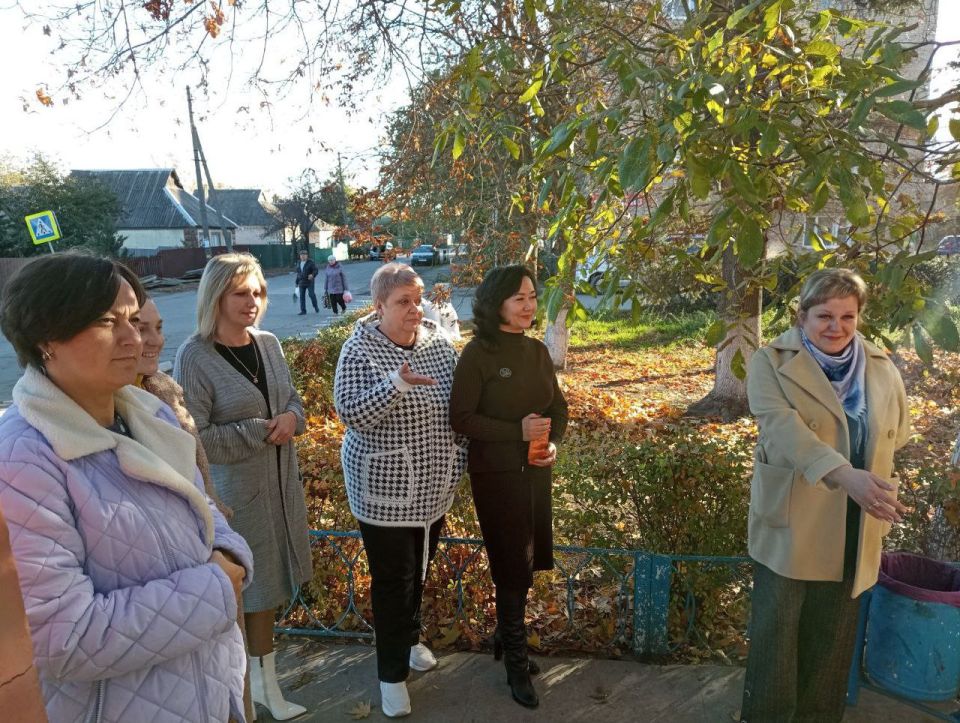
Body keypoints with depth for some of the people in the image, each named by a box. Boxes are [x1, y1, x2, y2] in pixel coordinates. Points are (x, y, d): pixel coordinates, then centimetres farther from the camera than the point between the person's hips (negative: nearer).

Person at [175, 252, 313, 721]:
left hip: (278, 485, 6)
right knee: (235, 594, 8)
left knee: (265, 587, 19)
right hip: (230, 494, -6)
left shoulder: (268, 344, 3)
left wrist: (291, 417, -8)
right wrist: (260, 432, -19)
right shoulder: (194, 357, -15)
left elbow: (292, 400, 14)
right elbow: (193, 438, -17)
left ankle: (266, 684, 37)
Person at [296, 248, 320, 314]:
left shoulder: (311, 262, -4)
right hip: (301, 282, 5)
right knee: (302, 296, 2)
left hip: (309, 282, -5)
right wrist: (297, 282, 24)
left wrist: (312, 275, -32)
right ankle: (303, 310, 6)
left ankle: (316, 307, 16)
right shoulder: (299, 263, 15)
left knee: (311, 294, -7)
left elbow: (316, 270, -11)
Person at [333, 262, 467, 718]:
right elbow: (351, 414, -23)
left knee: (419, 570, 22)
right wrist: (397, 383, -37)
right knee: (393, 579, 7)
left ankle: (409, 639, 47)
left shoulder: (438, 343, 0)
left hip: (433, 486, 5)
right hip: (386, 490, -5)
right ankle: (392, 673, 27)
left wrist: (458, 457, 7)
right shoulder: (360, 351, -15)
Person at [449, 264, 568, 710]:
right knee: (512, 564, 5)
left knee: (526, 560, 16)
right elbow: (461, 418, -16)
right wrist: (517, 430, -23)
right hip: (496, 473, -5)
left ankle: (505, 634, 41)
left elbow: (558, 405, 9)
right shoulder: (477, 354, -14)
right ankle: (516, 663, 26)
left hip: (536, 470, 6)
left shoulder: (537, 350, 3)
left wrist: (553, 442, -9)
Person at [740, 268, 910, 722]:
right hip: (791, 523, -3)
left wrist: (876, 487, 7)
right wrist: (845, 474, -39)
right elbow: (782, 425, -25)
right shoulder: (772, 362, -9)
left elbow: (898, 432, 20)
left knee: (832, 634, 17)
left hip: (853, 529, 4)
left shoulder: (881, 369, 4)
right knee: (777, 630, 8)